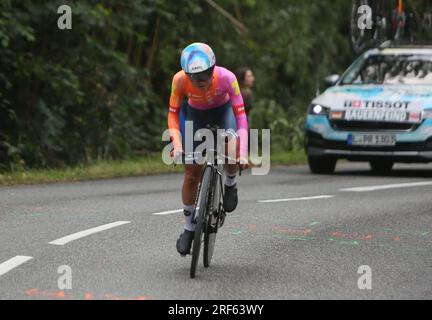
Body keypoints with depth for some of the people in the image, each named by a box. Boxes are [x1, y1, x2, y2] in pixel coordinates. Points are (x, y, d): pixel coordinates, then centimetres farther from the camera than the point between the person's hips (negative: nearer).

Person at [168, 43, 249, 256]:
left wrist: (243, 153, -41)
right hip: (195, 113, 1)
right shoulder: (180, 80, -32)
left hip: (223, 110, -1)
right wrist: (177, 144, -35)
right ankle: (189, 227, 16)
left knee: (232, 149, -32)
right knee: (191, 174, -3)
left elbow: (240, 114, -32)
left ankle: (230, 184, 2)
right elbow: (173, 114, -20)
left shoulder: (226, 78, -36)